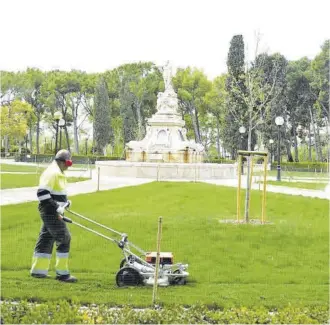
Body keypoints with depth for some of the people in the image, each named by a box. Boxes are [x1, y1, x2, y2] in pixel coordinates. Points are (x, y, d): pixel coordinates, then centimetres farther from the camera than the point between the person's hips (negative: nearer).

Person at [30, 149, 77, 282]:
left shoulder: (59, 174, 17)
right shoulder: (52, 173, -16)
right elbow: (42, 193, -23)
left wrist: (65, 202, 12)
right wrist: (56, 208, -23)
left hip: (53, 212, 10)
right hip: (50, 212, -10)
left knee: (46, 239, 13)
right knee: (64, 239, -9)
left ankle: (38, 270, 18)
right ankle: (62, 273, -5)